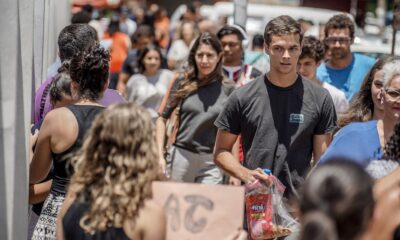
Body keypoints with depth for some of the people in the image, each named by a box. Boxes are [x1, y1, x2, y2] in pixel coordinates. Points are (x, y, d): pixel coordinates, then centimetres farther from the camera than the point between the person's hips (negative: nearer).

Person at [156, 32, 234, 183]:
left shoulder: (228, 90, 2)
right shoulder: (182, 83, 3)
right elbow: (162, 118, 6)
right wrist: (160, 155, -3)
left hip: (211, 162, -1)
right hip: (180, 156, 1)